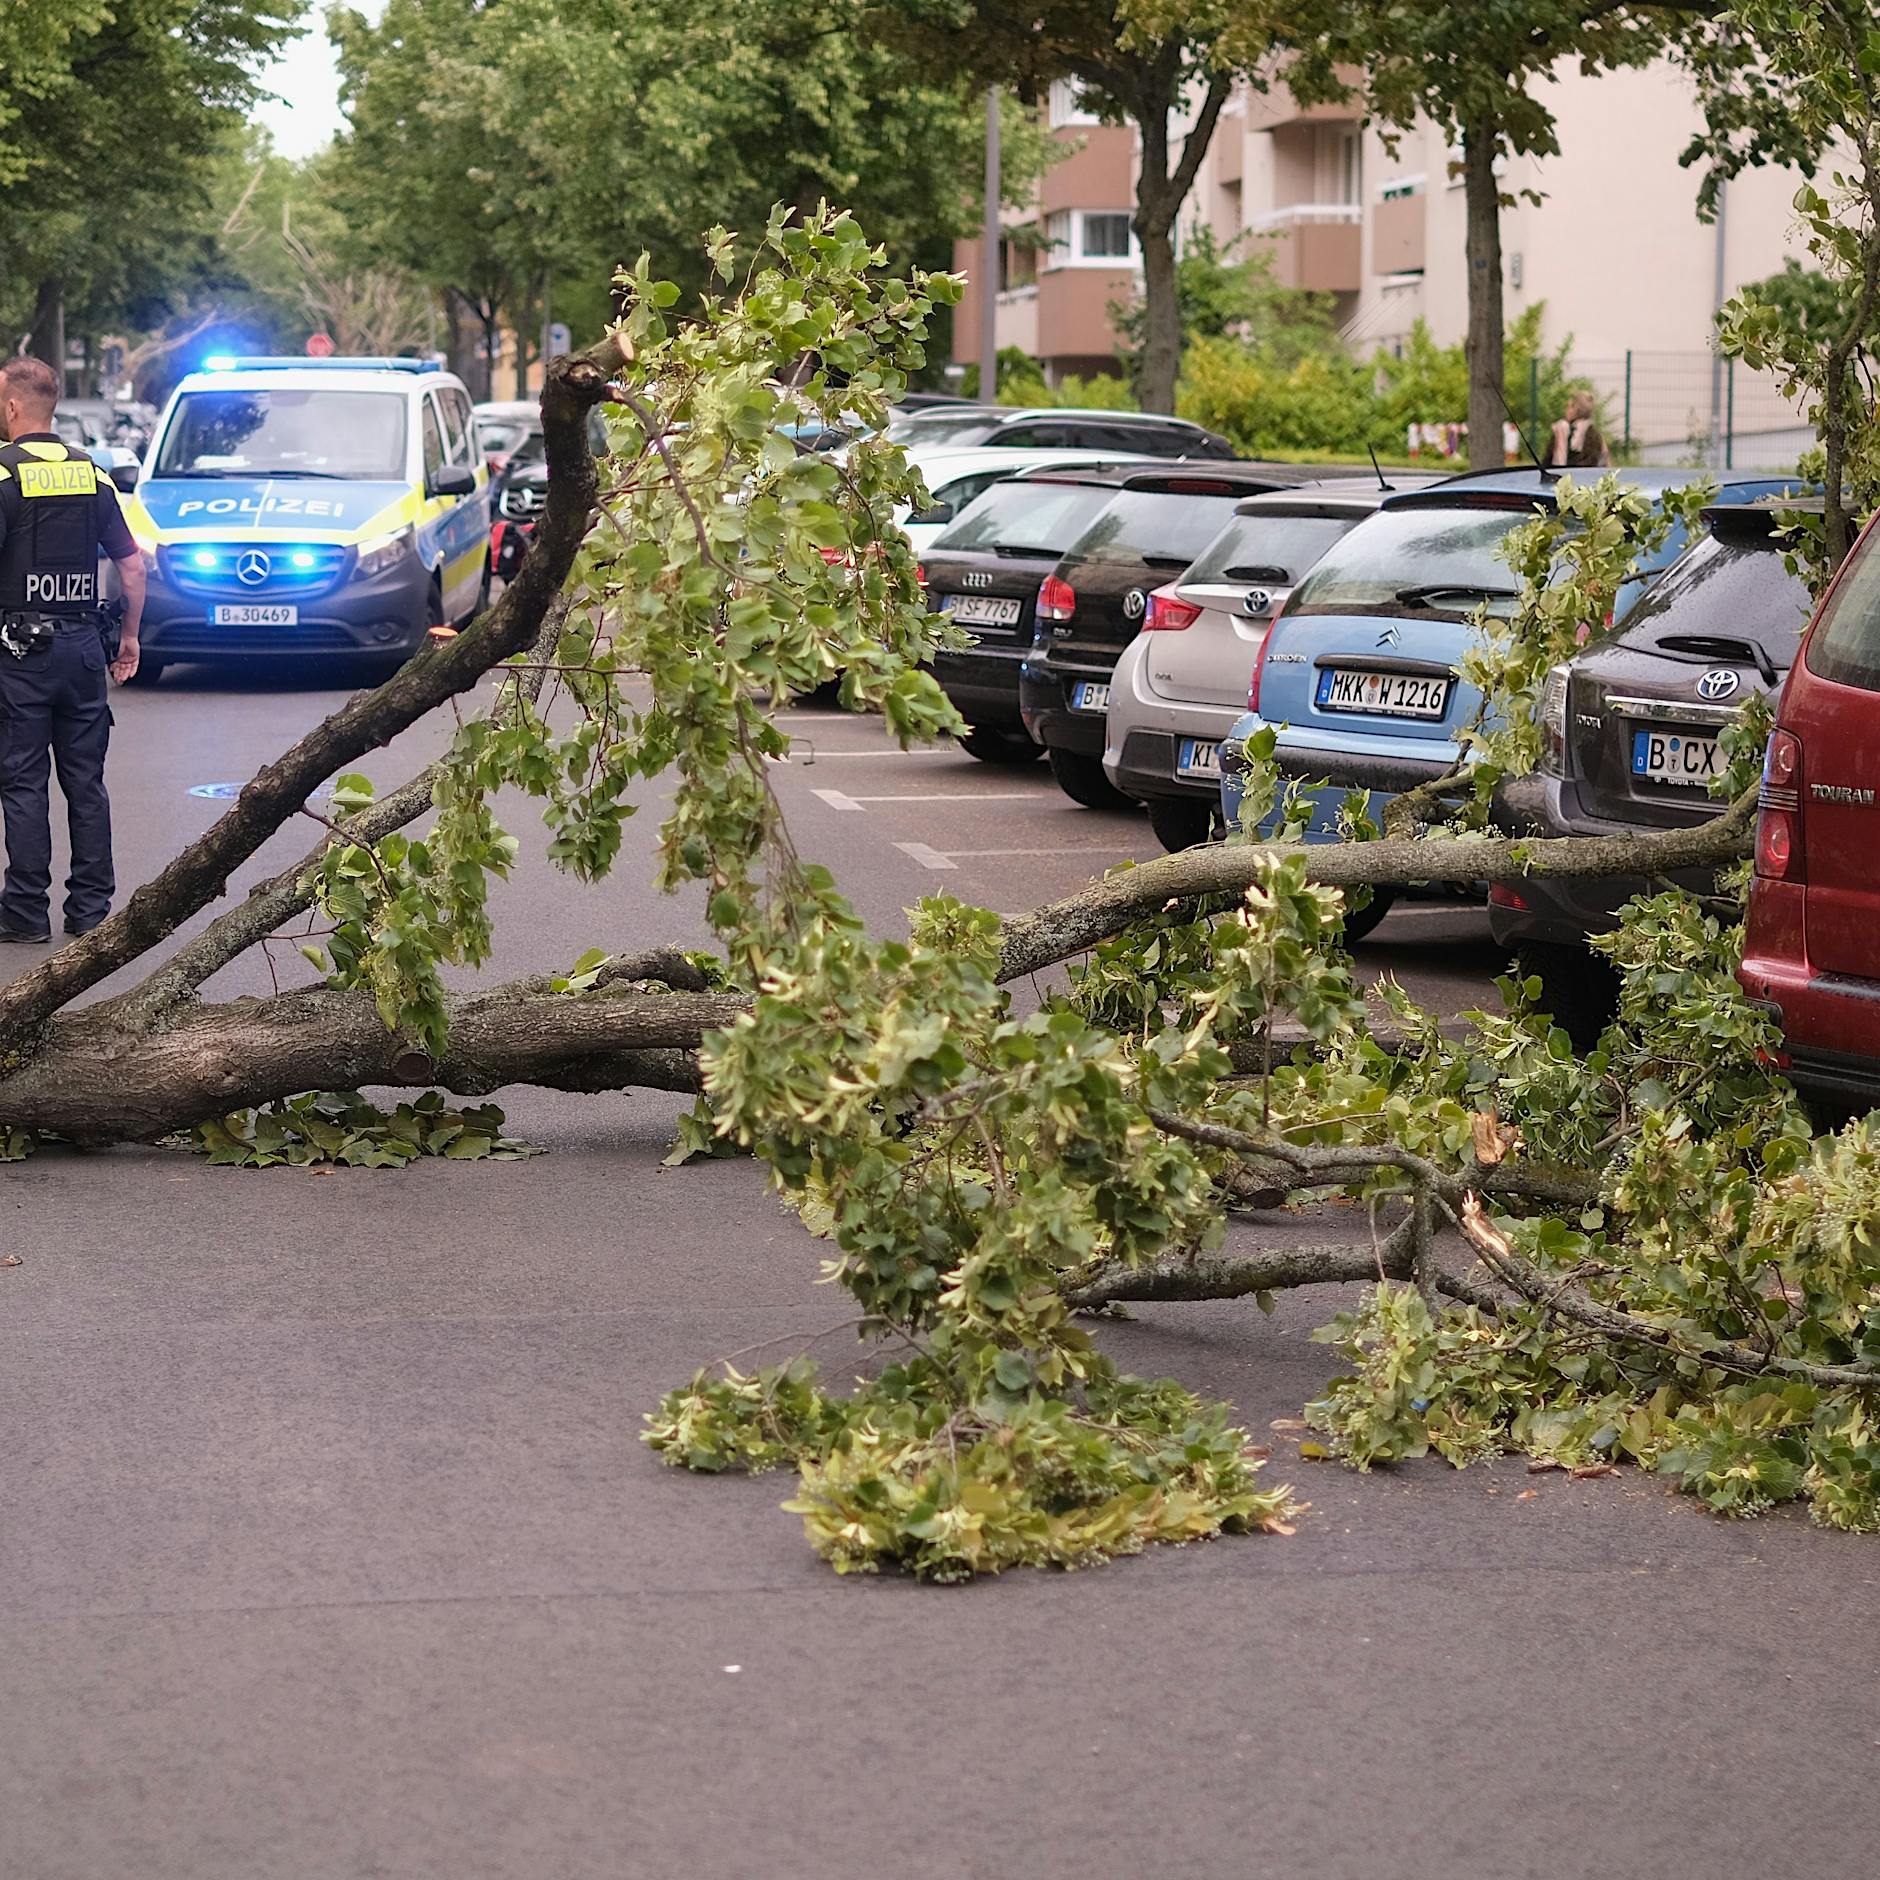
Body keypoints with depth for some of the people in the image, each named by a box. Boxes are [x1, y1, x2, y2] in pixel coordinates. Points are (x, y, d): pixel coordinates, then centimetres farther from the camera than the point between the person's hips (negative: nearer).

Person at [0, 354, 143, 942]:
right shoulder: (92, 474, 8)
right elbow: (133, 566, 9)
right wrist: (130, 636, 18)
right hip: (85, 641, 5)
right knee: (86, 779, 9)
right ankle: (91, 906, 12)